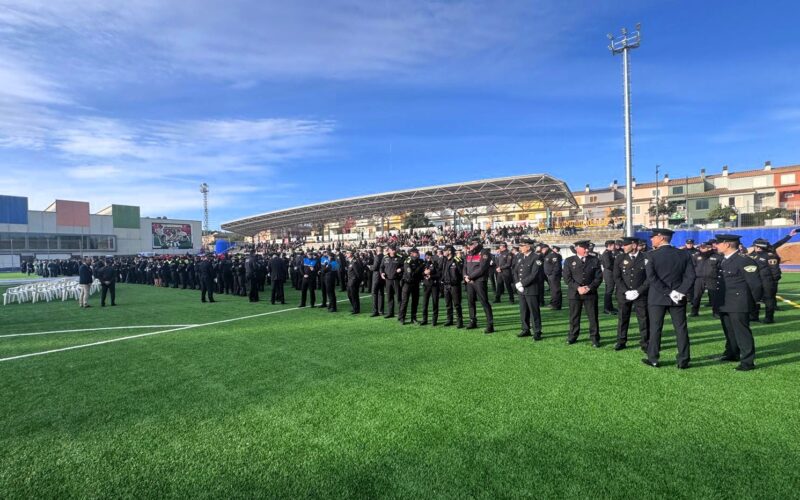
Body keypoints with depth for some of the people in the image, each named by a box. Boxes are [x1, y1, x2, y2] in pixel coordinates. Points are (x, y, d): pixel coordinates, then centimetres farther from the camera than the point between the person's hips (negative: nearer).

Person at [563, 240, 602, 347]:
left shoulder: (595, 260, 6)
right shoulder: (569, 261, 3)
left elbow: (599, 277, 2)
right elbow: (567, 278, -2)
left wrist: (589, 287, -12)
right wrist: (578, 288, -14)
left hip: (591, 293, 0)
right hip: (574, 293, 0)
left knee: (593, 317, 2)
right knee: (574, 316, 8)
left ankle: (594, 338, 14)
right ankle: (572, 336, 21)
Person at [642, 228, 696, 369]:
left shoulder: (652, 255, -8)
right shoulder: (684, 254, 4)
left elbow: (651, 277, -16)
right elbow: (690, 276, -3)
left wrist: (668, 292, -12)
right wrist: (681, 292, -5)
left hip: (657, 298, -3)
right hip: (678, 298, 3)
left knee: (655, 328, 4)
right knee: (681, 328, 9)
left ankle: (653, 359, 11)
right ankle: (683, 360, 12)